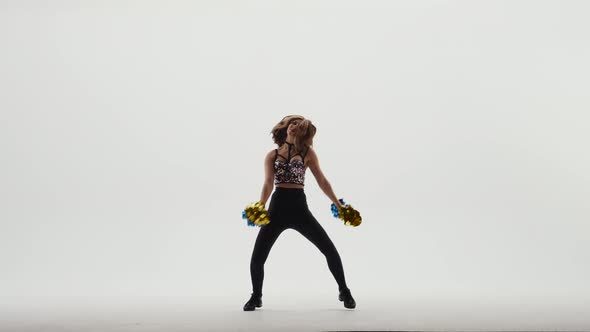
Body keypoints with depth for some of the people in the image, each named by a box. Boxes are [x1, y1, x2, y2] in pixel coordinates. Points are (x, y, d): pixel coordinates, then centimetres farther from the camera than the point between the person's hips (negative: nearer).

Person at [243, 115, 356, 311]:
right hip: (277, 208, 1)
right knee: (257, 258, -4)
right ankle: (256, 296, 21)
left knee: (330, 250, -3)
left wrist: (338, 204, 1)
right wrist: (260, 206, -21)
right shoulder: (272, 155, 9)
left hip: (299, 208, 0)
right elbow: (268, 182, -4)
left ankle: (344, 291, 18)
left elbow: (322, 181, 7)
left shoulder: (307, 152, 7)